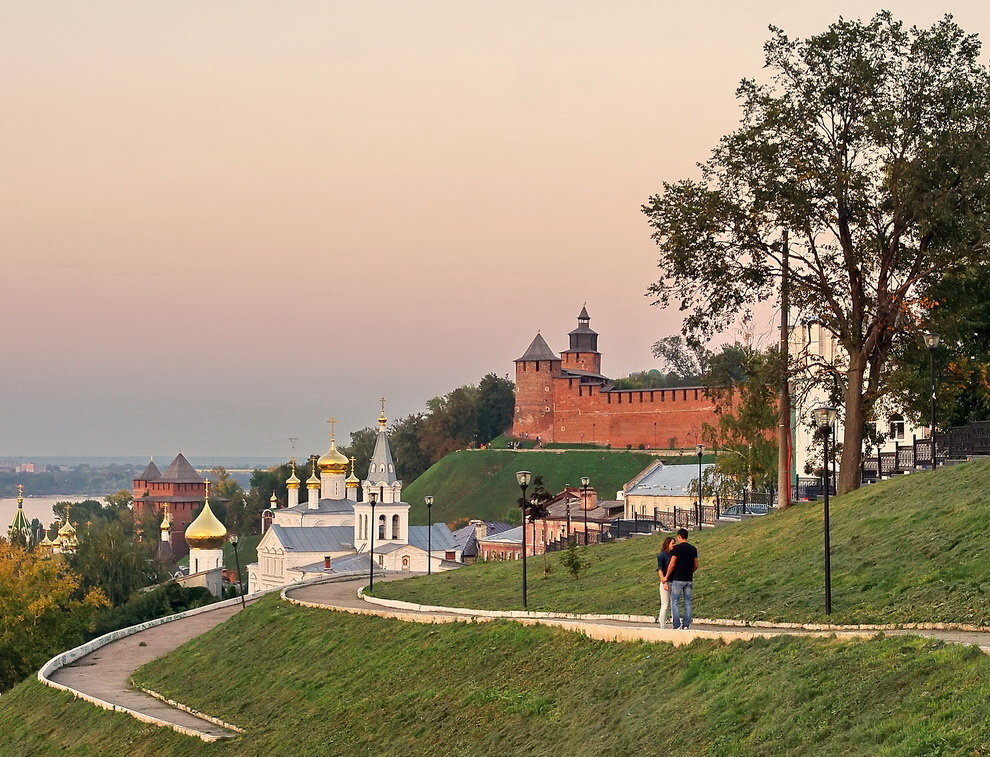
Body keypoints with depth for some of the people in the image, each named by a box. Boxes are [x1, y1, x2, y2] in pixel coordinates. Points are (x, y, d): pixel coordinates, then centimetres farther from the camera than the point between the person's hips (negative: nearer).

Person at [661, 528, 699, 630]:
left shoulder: (676, 548, -10)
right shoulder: (693, 549, 8)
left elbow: (672, 564, -12)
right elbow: (696, 566, 11)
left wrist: (666, 576, -2)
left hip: (677, 579, -5)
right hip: (689, 580, 5)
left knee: (674, 602, 0)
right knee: (687, 603, 8)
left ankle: (677, 625, -8)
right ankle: (686, 624, 4)